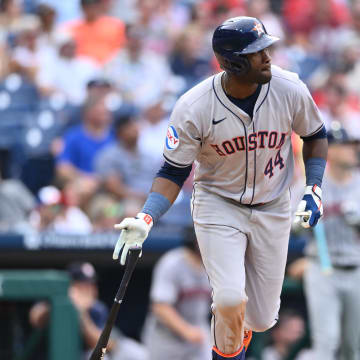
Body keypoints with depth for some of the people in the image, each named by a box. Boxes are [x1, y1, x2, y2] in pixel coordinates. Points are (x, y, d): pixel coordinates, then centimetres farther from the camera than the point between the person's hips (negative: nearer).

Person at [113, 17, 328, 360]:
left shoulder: (289, 89, -15)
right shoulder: (193, 108, -22)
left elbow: (315, 135, 5)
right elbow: (173, 172, -12)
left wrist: (313, 189, -5)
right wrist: (145, 219, -26)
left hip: (273, 210, 3)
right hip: (218, 206, -3)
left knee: (261, 318, 6)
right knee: (231, 301, -24)